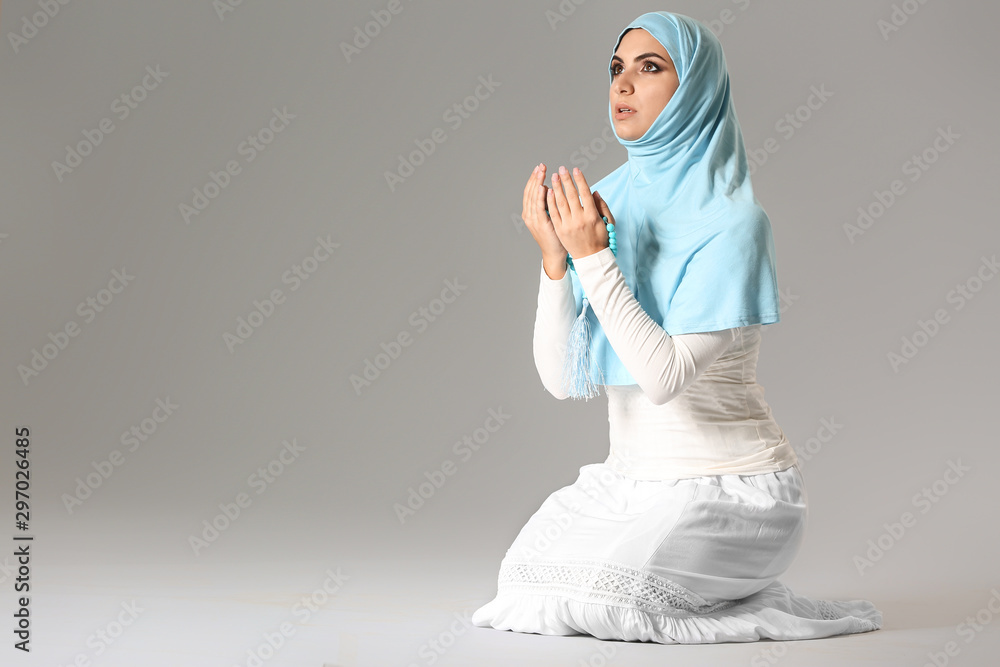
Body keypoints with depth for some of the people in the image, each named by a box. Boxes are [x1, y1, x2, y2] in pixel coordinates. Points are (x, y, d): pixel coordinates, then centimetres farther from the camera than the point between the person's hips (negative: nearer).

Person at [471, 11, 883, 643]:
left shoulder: (731, 219, -16)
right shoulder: (602, 203, 2)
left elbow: (664, 375, -25)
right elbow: (562, 378, -4)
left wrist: (593, 257, -25)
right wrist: (554, 256, -16)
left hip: (733, 489, -7)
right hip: (632, 479, 7)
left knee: (585, 596, -21)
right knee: (523, 572, -8)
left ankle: (757, 599, 4)